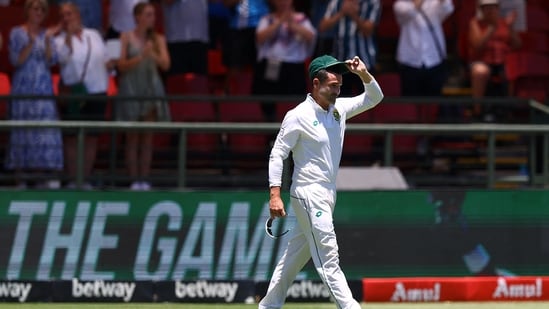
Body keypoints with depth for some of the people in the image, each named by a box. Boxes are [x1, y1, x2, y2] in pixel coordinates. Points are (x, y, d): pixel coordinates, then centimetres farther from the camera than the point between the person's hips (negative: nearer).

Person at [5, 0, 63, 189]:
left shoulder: (47, 35, 12)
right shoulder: (17, 33, 3)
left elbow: (52, 61, 3)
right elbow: (16, 60, -4)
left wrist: (48, 43, -14)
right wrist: (30, 44, -17)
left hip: (44, 88, 3)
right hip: (23, 87, -3)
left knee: (44, 132, -5)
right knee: (21, 131, -6)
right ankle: (19, 178, -5)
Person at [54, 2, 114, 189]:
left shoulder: (94, 35, 10)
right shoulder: (60, 40, 0)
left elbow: (105, 59, 17)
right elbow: (63, 58, -21)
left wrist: (110, 65, -4)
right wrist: (69, 35, -26)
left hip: (96, 92, 3)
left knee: (91, 138, 4)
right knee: (72, 137, -3)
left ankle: (85, 179, 9)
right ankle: (72, 179, -1)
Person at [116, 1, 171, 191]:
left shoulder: (158, 39, 8)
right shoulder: (127, 37, 2)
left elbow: (165, 65, 0)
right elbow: (122, 65, -3)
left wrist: (153, 54, -19)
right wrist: (140, 57, -19)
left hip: (151, 88, 2)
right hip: (131, 88, -2)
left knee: (147, 137, 0)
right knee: (132, 137, -3)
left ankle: (144, 180, 1)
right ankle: (134, 180, -4)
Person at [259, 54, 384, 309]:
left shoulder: (339, 109, 8)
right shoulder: (298, 116, -13)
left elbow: (374, 98, 13)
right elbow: (277, 154, -12)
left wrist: (364, 74, -7)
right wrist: (275, 195, -20)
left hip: (327, 196, 8)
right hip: (309, 195, -8)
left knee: (296, 256, 14)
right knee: (328, 259, -10)